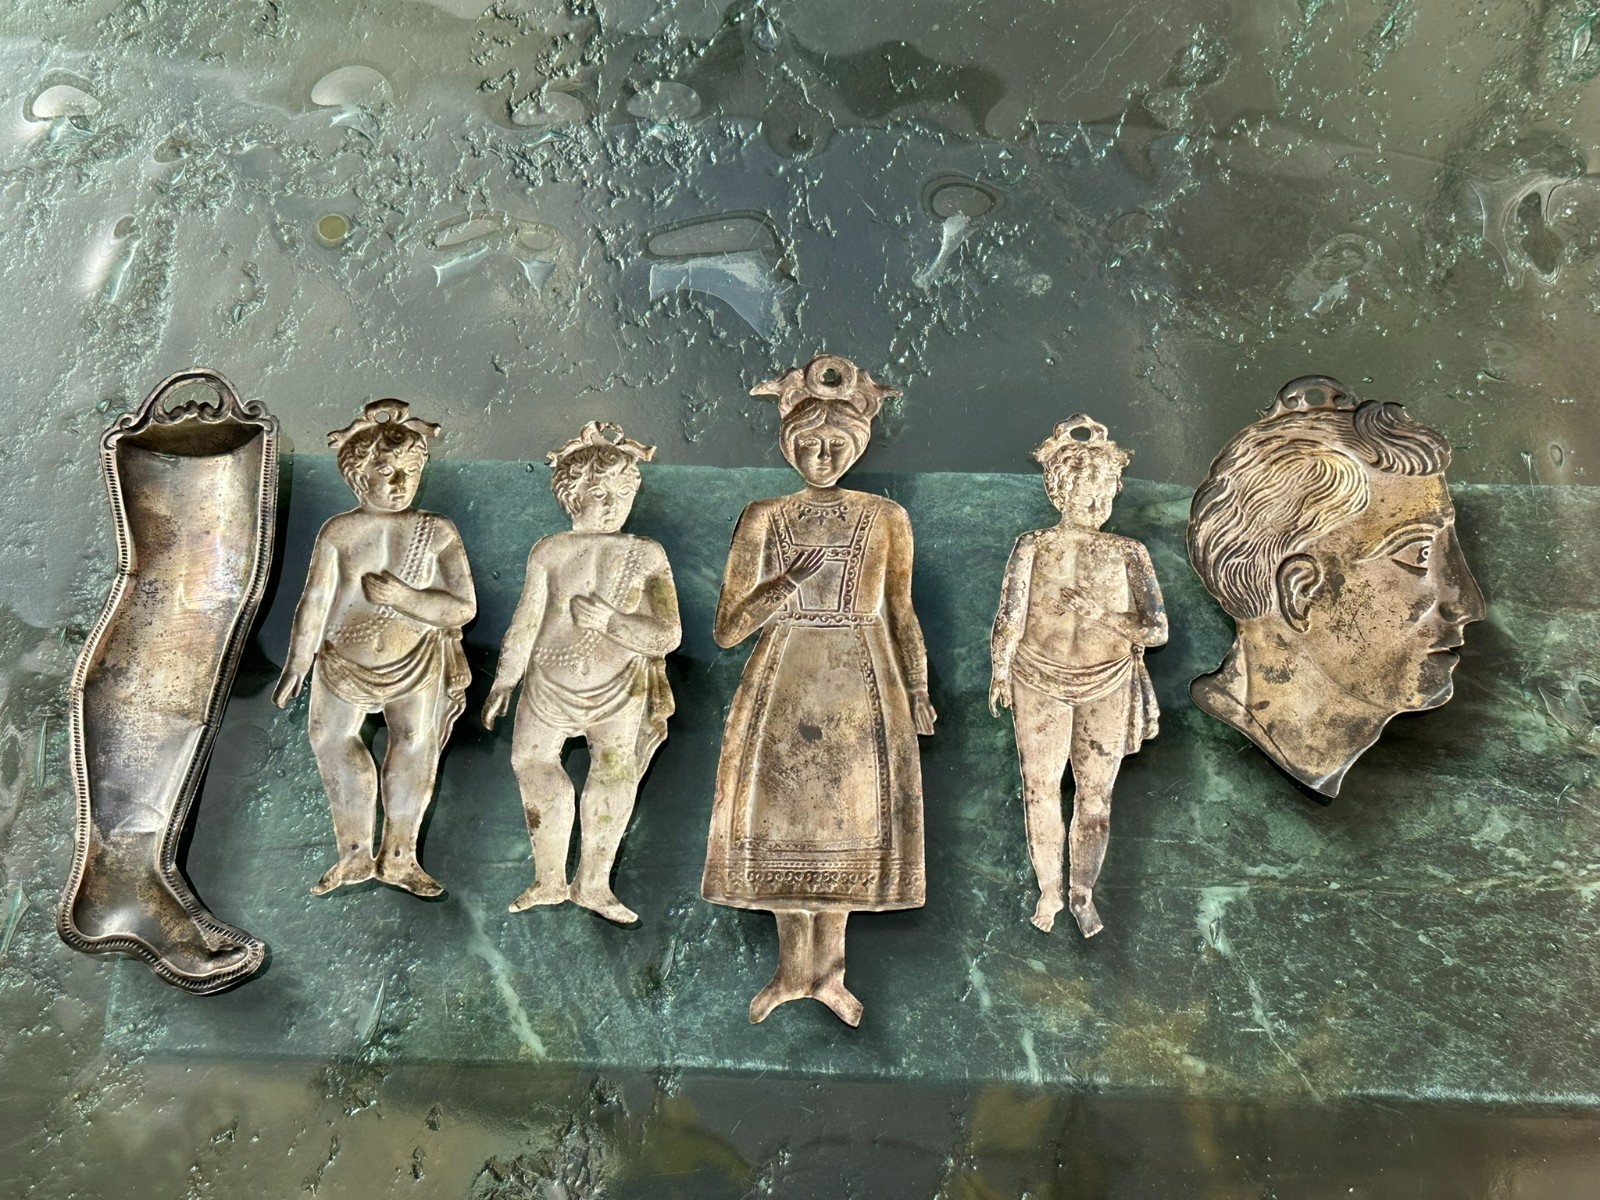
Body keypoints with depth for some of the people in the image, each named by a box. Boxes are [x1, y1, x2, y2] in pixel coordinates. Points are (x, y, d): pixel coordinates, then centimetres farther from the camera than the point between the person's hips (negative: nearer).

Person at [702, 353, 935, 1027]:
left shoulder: (887, 519, 2)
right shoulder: (763, 519, 0)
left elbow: (901, 617, 8)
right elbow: (727, 630, -5)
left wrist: (917, 693, 3)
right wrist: (788, 581, -20)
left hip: (861, 694, 0)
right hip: (782, 691, 0)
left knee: (848, 820, 6)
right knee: (786, 819, 6)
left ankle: (827, 970, 22)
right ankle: (795, 969, 23)